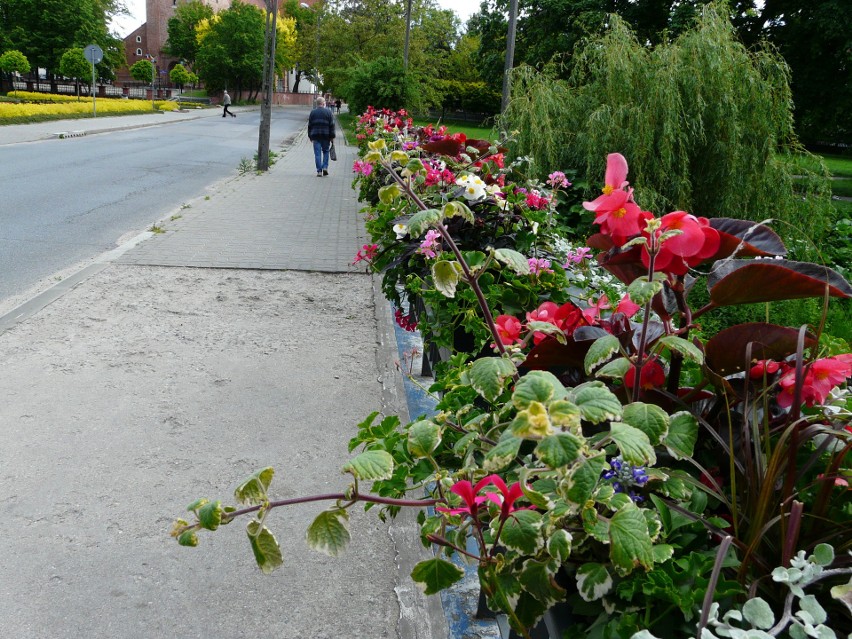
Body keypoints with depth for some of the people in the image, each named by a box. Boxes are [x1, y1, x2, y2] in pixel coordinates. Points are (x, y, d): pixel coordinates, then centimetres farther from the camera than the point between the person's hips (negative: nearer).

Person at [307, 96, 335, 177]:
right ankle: (325, 167, 4)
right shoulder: (328, 112, 0)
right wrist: (332, 137, 1)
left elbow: (309, 125, 8)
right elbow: (332, 125, -3)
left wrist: (310, 136, 15)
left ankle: (319, 171, -2)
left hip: (315, 136, 1)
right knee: (325, 151, 15)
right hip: (326, 136, -1)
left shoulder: (313, 112, 6)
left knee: (317, 153, 1)